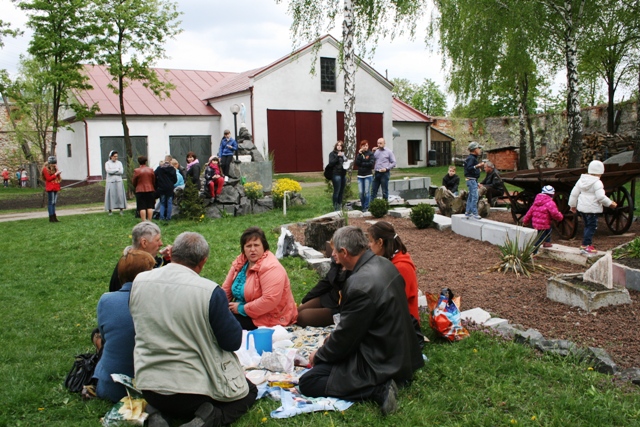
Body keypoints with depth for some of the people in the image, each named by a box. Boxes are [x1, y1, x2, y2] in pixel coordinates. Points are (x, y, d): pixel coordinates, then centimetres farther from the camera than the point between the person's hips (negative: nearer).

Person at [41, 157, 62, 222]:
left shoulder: (54, 168, 19)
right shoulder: (46, 169, -6)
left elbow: (58, 178, 16)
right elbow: (48, 178, -13)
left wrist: (58, 174, 0)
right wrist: (55, 174, -16)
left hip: (55, 187, 8)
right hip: (50, 188, -8)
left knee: (54, 202, 8)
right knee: (51, 202, -9)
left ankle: (54, 217, 10)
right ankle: (51, 217, -9)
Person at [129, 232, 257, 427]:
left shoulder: (139, 281, -6)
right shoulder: (210, 292, -21)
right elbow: (233, 342, -11)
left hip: (148, 389, 5)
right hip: (193, 388, -5)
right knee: (250, 392, 22)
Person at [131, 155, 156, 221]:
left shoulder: (136, 171, -5)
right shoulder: (151, 170, 3)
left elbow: (134, 182, 3)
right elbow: (154, 181, 10)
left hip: (140, 191, -2)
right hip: (150, 190, 2)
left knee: (142, 207, -1)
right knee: (150, 206, 6)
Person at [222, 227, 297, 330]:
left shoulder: (271, 267, -23)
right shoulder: (240, 262, 2)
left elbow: (270, 300, -31)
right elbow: (226, 289, 9)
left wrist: (241, 308, -22)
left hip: (269, 319, -8)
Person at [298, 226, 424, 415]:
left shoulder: (359, 284, -28)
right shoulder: (385, 264, 0)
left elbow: (345, 337, -18)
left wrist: (318, 356, 1)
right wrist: (333, 339, 16)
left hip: (382, 362, -9)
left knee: (307, 383, -7)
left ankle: (379, 389, -12)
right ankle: (381, 382, 12)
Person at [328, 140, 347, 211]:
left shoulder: (343, 154, 16)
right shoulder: (332, 154, -2)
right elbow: (331, 163, -14)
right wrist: (338, 156, -20)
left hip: (343, 174, 6)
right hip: (336, 174, -6)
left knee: (341, 191, 8)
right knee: (336, 191, -7)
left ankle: (340, 206, 16)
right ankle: (335, 207, 0)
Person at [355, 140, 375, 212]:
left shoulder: (371, 153, 0)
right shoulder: (359, 154, 10)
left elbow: (371, 163, -12)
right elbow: (356, 163, -4)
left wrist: (362, 164, -6)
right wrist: (359, 154, -10)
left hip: (368, 175, -3)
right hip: (360, 176, 3)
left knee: (367, 192, -4)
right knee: (361, 192, 1)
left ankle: (366, 207, 3)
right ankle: (363, 207, 13)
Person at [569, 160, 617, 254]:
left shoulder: (582, 180, 8)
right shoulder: (597, 183, -15)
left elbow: (574, 193, 11)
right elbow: (601, 197, -21)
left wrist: (572, 205, 21)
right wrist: (610, 203, -7)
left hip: (582, 207, 8)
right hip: (592, 208, -8)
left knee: (588, 226, 19)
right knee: (592, 226, 0)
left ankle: (588, 244, 25)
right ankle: (585, 246, -2)